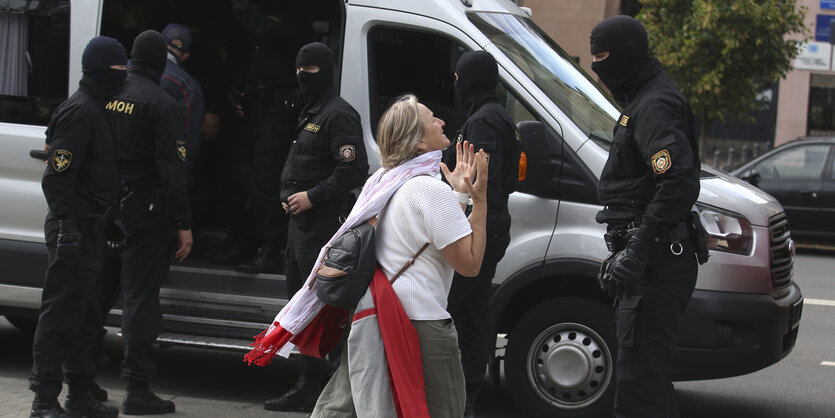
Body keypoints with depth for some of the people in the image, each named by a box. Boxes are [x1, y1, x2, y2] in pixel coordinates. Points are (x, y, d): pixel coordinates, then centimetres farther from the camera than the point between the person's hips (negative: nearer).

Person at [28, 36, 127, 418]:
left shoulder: (96, 110, 17)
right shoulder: (80, 111, -14)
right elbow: (57, 175, -21)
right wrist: (66, 227, -25)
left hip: (90, 228, 10)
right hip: (75, 229, -10)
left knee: (86, 316, 15)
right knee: (61, 313, -6)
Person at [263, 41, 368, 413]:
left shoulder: (338, 114, -11)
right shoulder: (310, 113, 21)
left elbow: (354, 170, -21)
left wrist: (312, 197, -20)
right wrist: (289, 195, 13)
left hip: (322, 224, -11)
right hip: (300, 220, 11)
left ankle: (313, 388, -6)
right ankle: (306, 385, 21)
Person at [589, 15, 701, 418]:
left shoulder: (656, 105, -14)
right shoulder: (642, 101, 20)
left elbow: (680, 184, -26)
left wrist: (637, 250, -29)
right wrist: (622, 251, 27)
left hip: (656, 264, -11)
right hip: (652, 261, 11)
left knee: (639, 381, -12)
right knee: (647, 374, 19)